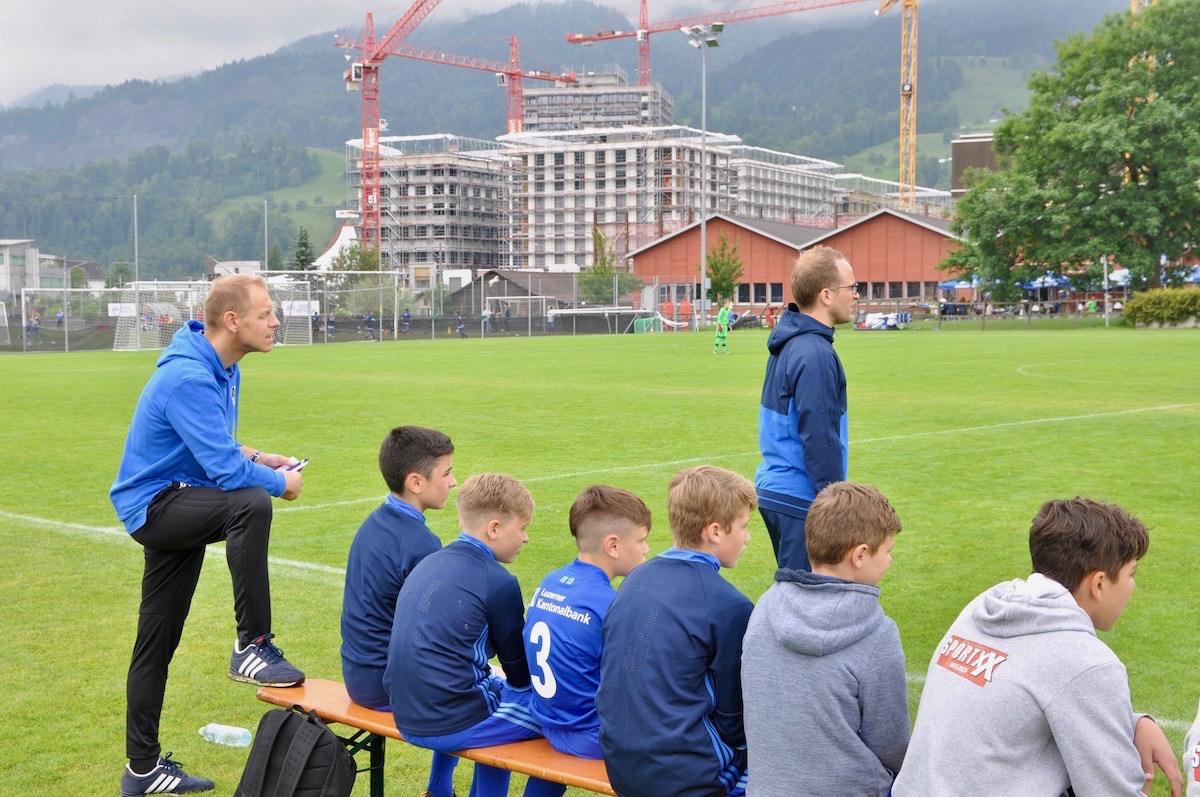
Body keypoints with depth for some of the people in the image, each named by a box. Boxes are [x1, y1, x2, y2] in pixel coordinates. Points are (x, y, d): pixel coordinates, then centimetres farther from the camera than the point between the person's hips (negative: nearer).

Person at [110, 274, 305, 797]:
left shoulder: (222, 370, 7)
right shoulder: (190, 378, -25)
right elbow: (225, 469, -28)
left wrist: (257, 458, 6)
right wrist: (280, 483, -12)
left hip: (171, 507, 10)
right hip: (154, 504, -10)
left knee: (157, 641, 14)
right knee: (250, 505, -34)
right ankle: (252, 648, -25)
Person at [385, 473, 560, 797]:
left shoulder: (429, 563, 10)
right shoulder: (498, 582, -12)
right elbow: (520, 674, -2)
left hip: (407, 717, 8)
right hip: (452, 725, -8)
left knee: (497, 683, 33)